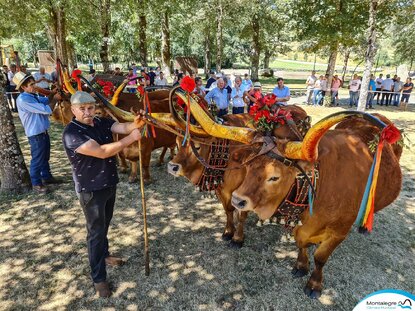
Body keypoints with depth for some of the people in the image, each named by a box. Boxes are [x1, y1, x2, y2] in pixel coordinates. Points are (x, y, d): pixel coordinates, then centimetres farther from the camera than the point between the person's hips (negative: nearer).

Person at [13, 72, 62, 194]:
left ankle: (46, 176, 38)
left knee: (45, 156, 22)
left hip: (43, 132, 9)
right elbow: (46, 109, -25)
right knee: (37, 159, 2)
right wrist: (55, 99, -11)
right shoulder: (23, 99, -23)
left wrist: (53, 93, 2)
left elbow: (46, 100, 21)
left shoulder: (32, 96, 6)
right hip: (36, 134, -9)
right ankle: (36, 184, 16)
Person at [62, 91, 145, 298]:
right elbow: (102, 151, -32)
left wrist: (135, 124, -39)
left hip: (110, 184, 7)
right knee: (96, 231, 4)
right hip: (90, 190, -7)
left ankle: (104, 254, 48)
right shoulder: (71, 133, -23)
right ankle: (98, 278, 20)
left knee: (105, 224, 24)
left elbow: (123, 127, -16)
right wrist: (130, 139, -29)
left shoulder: (102, 122, 0)